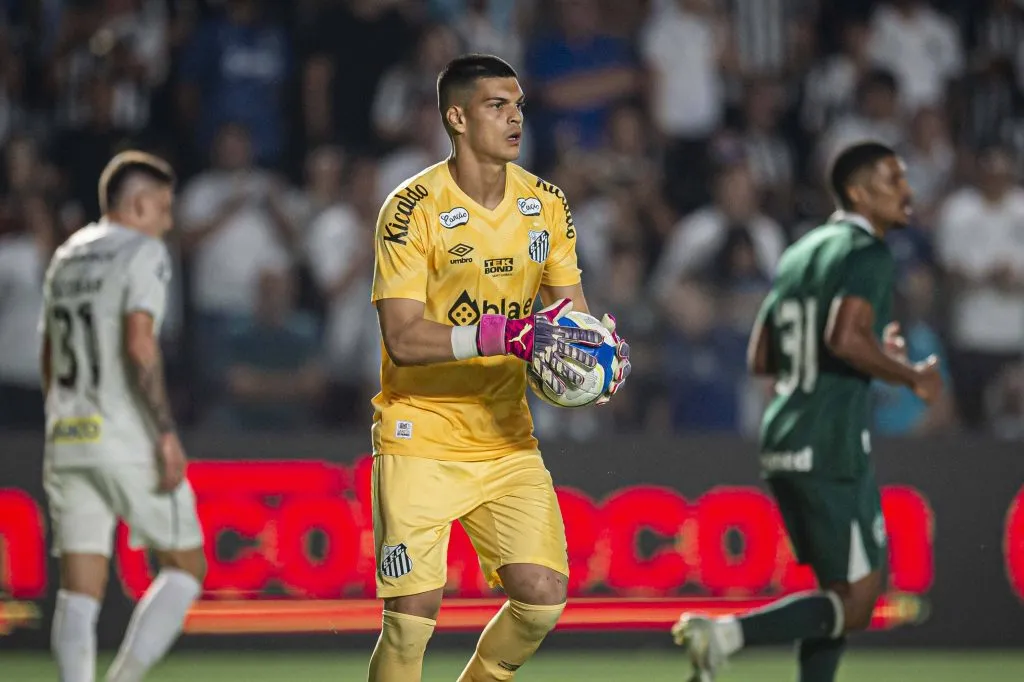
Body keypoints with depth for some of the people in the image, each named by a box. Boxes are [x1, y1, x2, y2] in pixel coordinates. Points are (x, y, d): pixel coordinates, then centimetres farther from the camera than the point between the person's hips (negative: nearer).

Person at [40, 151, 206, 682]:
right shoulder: (144, 252, -5)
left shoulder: (66, 258, 18)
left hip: (66, 440, 6)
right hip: (128, 441, -6)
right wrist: (166, 433, -17)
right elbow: (139, 344, -18)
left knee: (78, 592, 3)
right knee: (186, 565, 6)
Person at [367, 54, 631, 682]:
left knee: (543, 595, -7)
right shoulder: (413, 210, -13)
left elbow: (570, 314, 11)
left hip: (507, 437, 5)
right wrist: (502, 334, -31)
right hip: (422, 437, -5)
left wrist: (601, 349, -12)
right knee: (413, 617, -10)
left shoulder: (546, 205, 4)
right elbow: (402, 337, -19)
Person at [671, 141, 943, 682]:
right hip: (833, 448, -9)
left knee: (840, 591, 17)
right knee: (855, 602, -6)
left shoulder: (800, 254, 18)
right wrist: (911, 375, -10)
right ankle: (726, 633, -20)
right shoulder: (867, 254, -8)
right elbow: (845, 336, -25)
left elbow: (760, 358, 20)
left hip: (782, 447, 9)